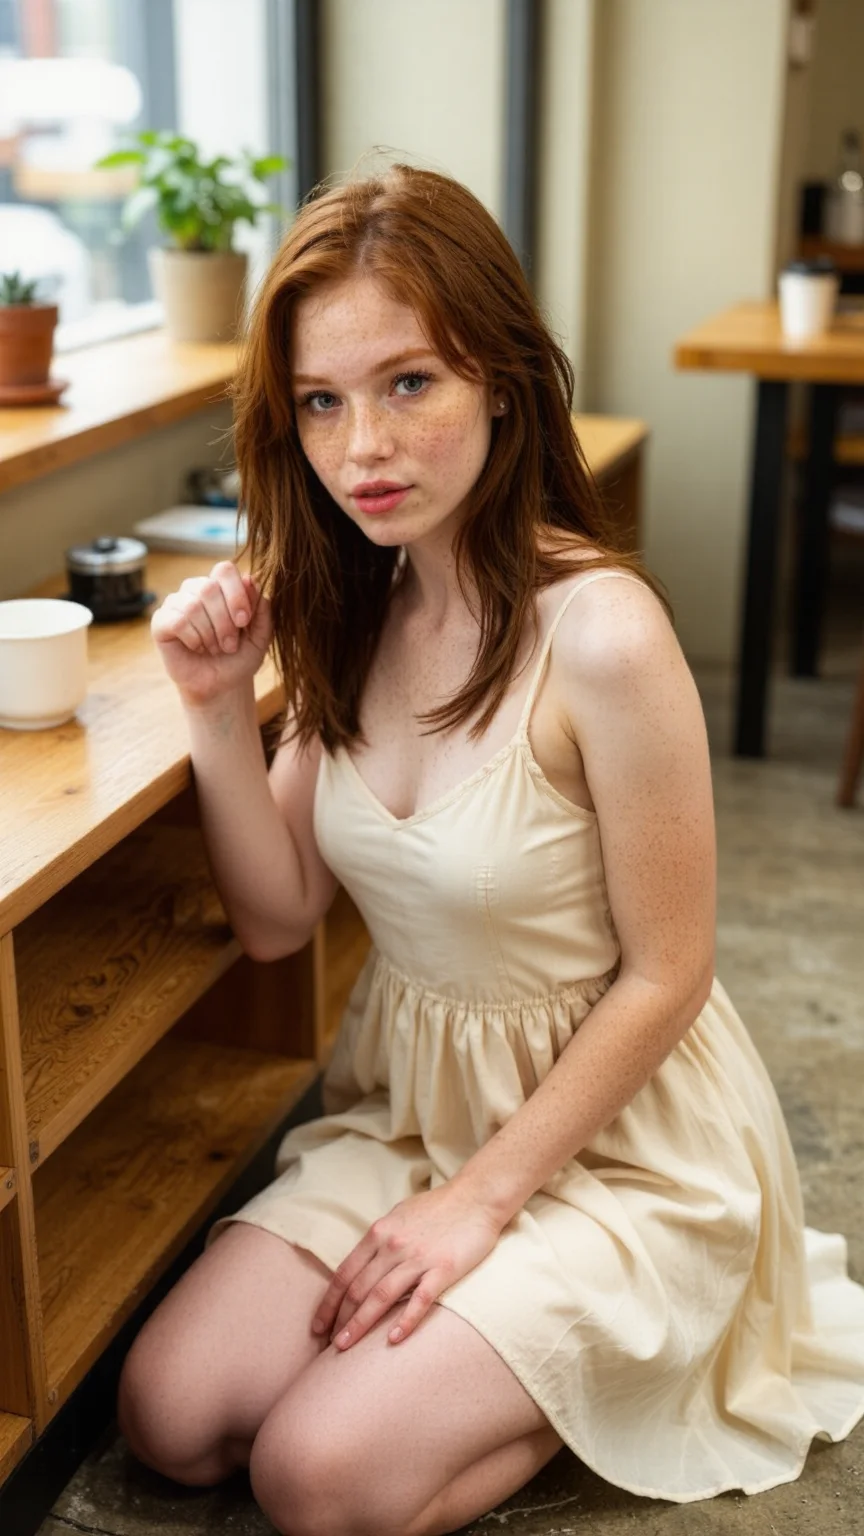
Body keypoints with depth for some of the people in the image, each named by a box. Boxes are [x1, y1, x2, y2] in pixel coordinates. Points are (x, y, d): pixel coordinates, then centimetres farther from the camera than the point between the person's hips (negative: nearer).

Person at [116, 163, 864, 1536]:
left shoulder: (600, 635, -26)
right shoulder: (348, 610, -4)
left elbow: (665, 975, -17)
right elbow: (279, 918, -1)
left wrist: (484, 1199, -14)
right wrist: (219, 707, -15)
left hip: (611, 1129, -6)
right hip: (407, 1099, 6)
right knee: (170, 1420, -1)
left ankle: (633, 1359, 10)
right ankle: (511, 1324, 18)